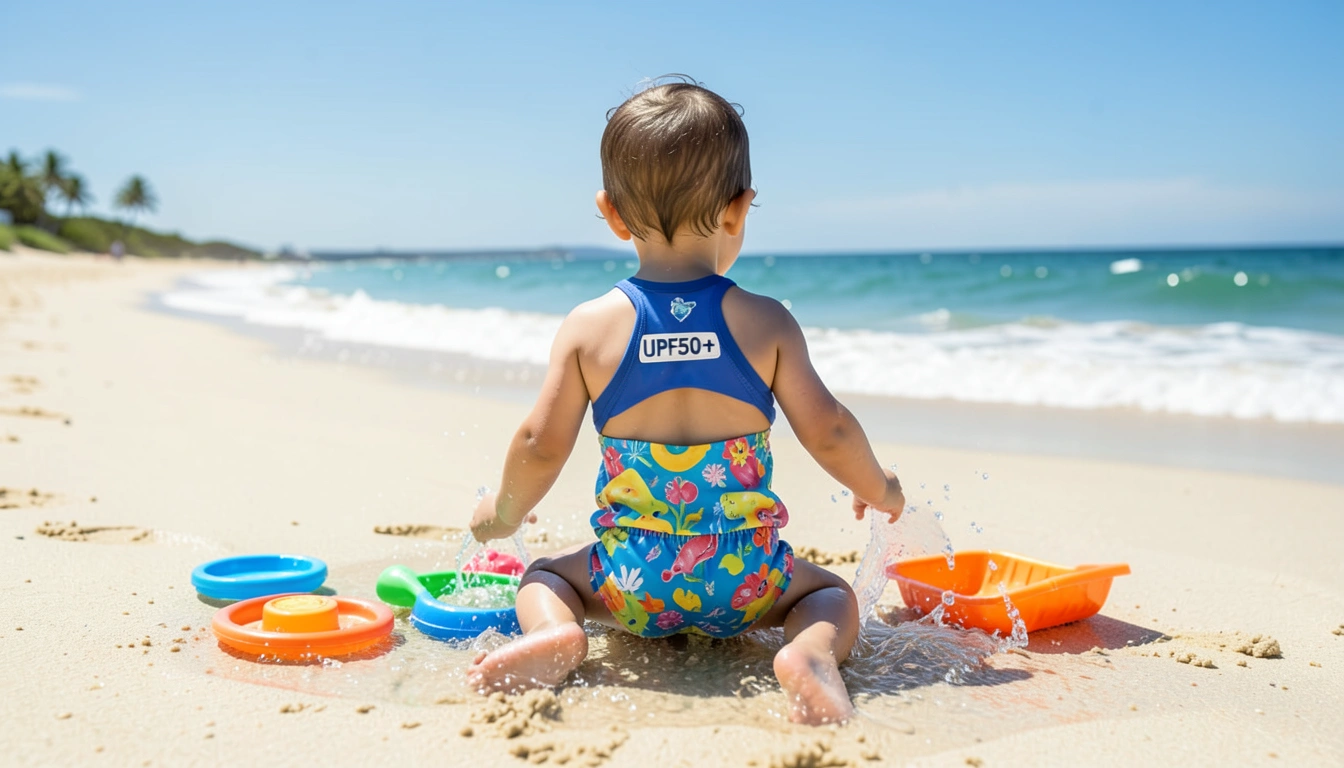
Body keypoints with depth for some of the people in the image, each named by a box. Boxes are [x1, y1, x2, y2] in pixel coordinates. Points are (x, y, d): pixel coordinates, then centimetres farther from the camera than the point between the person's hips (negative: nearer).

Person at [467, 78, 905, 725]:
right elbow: (828, 432, -3)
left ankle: (554, 634, -8)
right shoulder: (766, 324, -6)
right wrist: (878, 489, 18)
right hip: (743, 579, 0)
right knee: (833, 591, 25)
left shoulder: (588, 327, -5)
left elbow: (542, 444, -2)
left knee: (546, 574, 26)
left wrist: (503, 511, 19)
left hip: (631, 579, 0)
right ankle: (811, 652, -9)